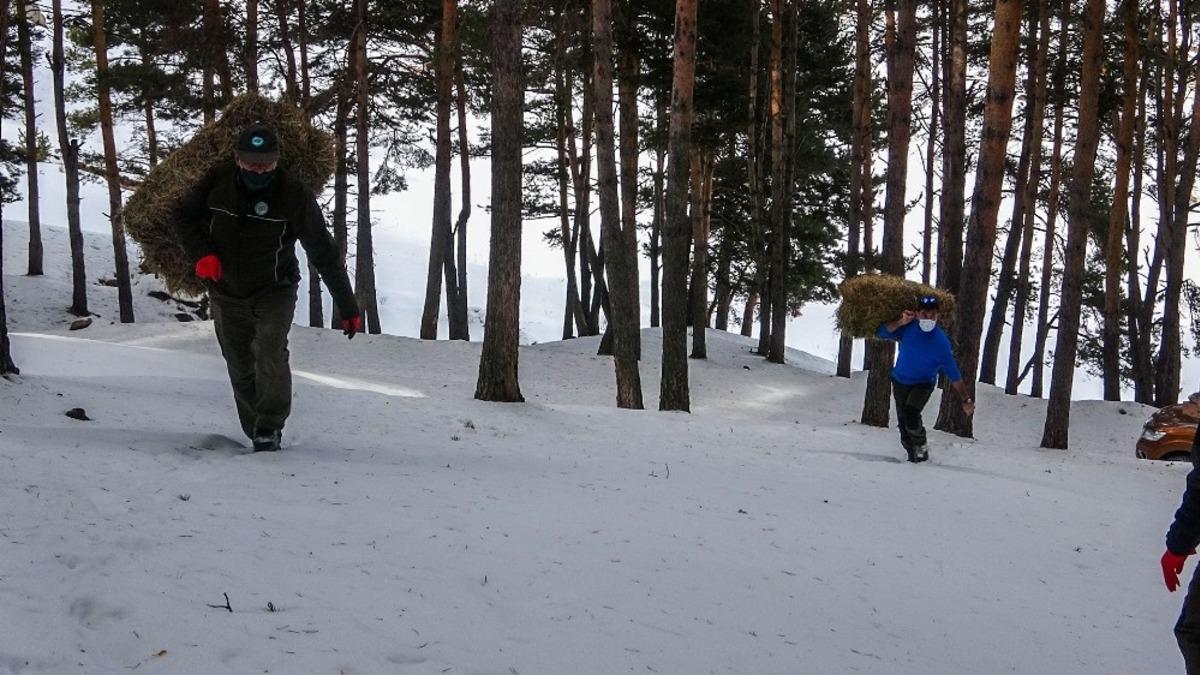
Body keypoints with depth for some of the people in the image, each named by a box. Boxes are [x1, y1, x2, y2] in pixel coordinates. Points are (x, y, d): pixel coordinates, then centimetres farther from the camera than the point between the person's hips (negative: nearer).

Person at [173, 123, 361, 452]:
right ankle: (256, 433, 24)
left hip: (274, 292, -3)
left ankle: (270, 427, -7)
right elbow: (184, 216, 5)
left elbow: (324, 253, -15)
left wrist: (348, 307, -15)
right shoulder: (217, 183, -12)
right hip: (227, 294, 3)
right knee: (240, 369, 8)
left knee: (270, 356, -23)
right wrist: (202, 254, -15)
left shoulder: (294, 196, -19)